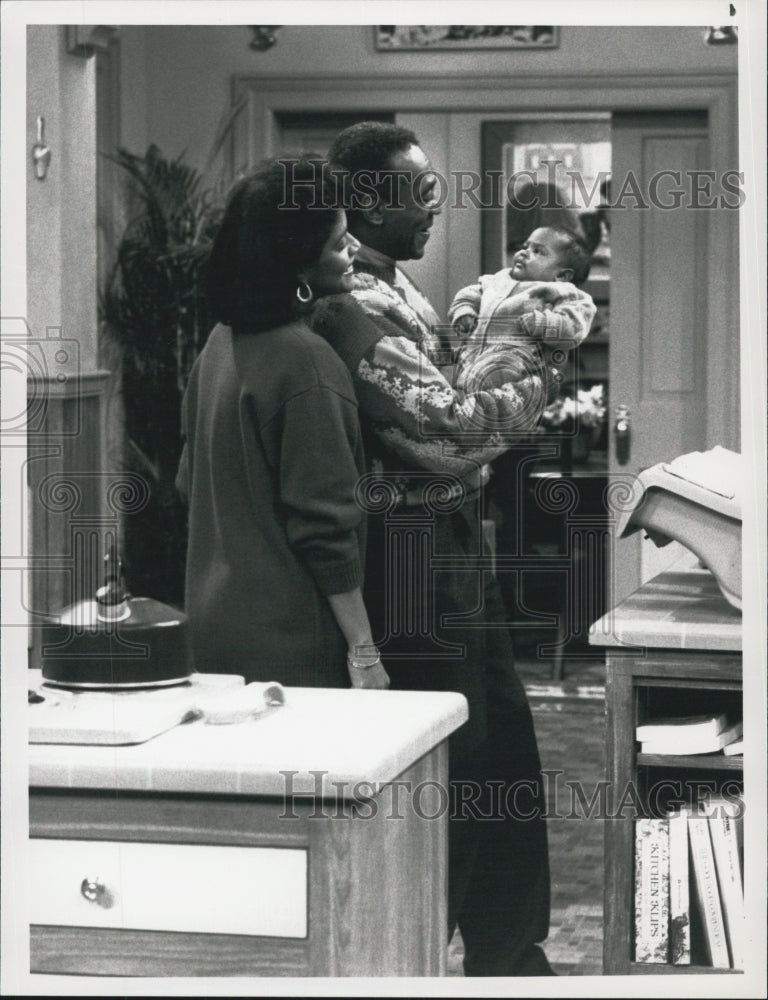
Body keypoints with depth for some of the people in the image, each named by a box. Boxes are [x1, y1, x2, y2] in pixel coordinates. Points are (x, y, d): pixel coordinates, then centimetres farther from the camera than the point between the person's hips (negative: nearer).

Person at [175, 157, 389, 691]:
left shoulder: (223, 342, 7)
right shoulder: (305, 360, -18)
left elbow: (191, 481, 17)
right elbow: (326, 524, -19)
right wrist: (363, 652, -14)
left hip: (215, 627, 8)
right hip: (289, 643, -8)